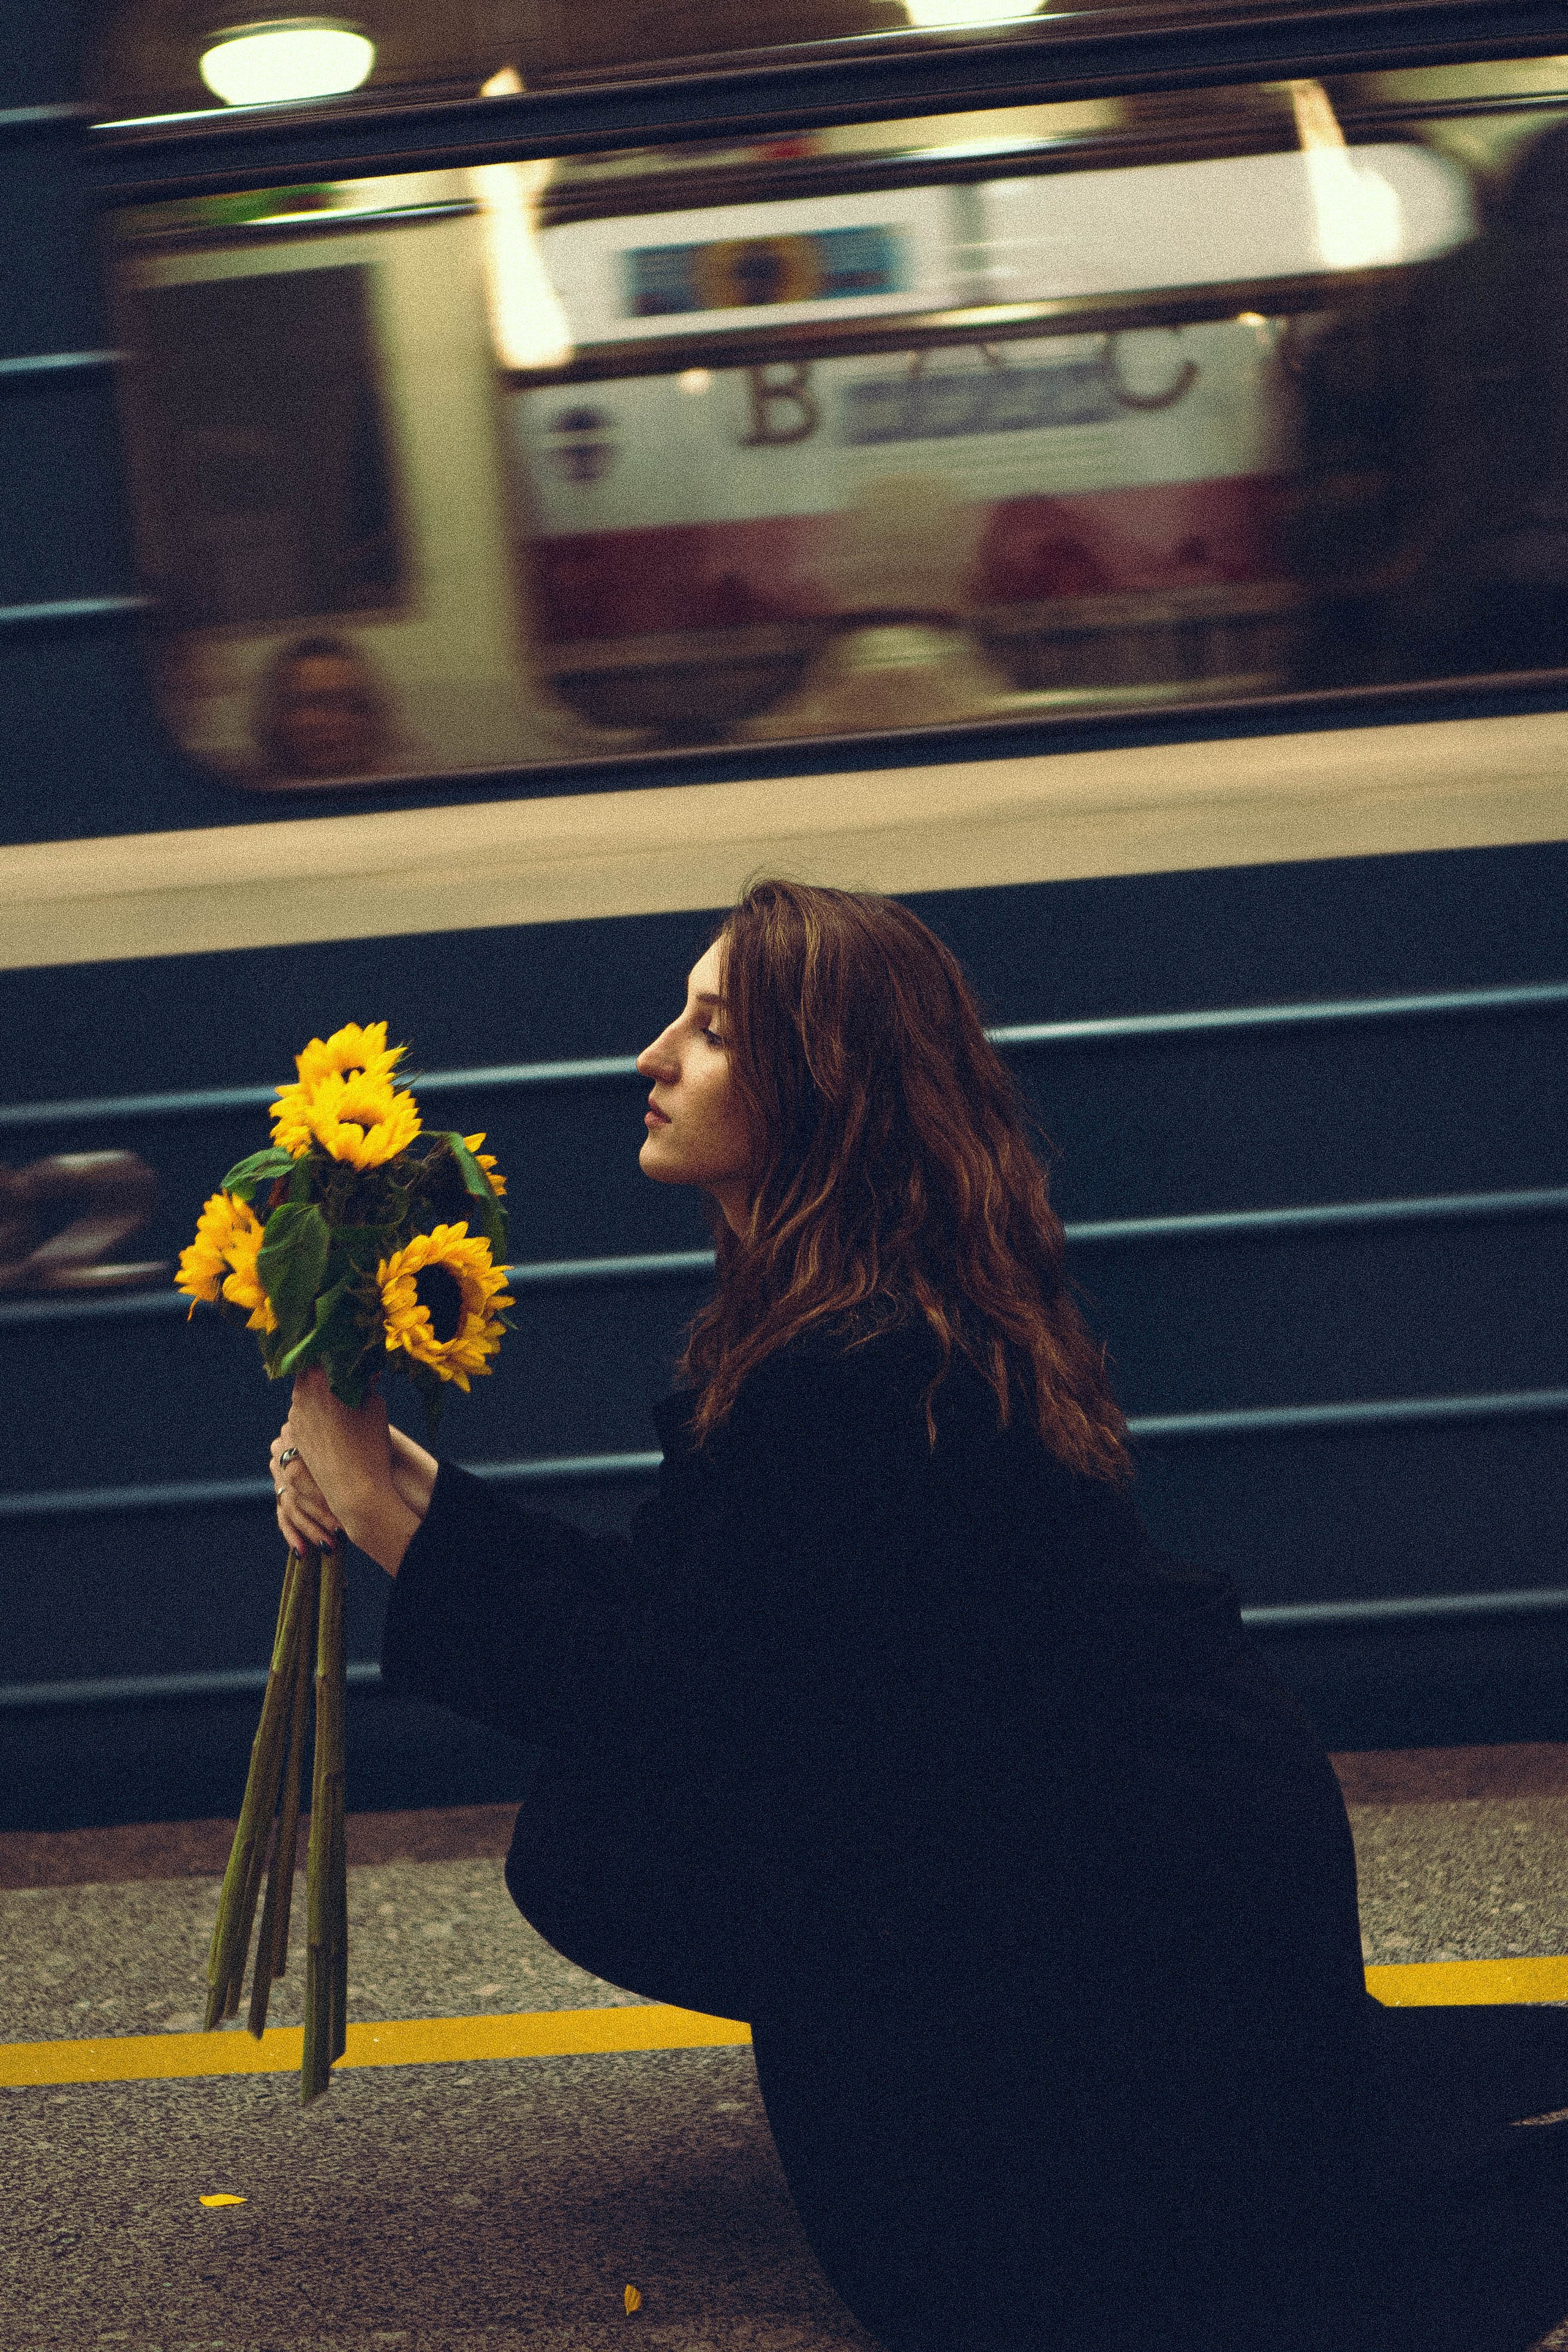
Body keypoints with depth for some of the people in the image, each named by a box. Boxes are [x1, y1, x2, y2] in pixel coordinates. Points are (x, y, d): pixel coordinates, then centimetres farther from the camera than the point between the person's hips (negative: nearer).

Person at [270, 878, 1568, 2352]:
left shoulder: (864, 1373, -27)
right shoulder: (807, 1315, 3)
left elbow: (679, 1702, -22)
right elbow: (681, 1602, 4)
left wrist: (395, 1514, -21)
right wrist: (411, 1487, -6)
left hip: (1161, 1883, -9)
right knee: (581, 1854, 7)